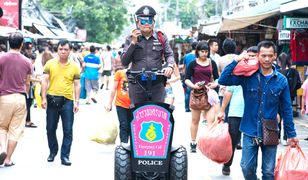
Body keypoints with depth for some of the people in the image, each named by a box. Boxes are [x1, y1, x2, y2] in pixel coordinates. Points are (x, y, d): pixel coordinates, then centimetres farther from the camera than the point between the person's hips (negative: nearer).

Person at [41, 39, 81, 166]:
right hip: (52, 100, 1)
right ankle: (53, 152, 28)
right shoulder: (50, 64, 3)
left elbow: (77, 85, 5)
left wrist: (77, 102, -2)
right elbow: (44, 81, 1)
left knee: (68, 130, -2)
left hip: (67, 101, 0)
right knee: (50, 128, 10)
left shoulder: (74, 66, 4)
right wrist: (44, 98, -6)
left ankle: (65, 156, 5)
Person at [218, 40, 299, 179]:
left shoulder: (281, 80, -2)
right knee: (247, 168, 5)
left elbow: (286, 109, 3)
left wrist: (291, 134, 5)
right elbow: (222, 80, -13)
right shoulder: (248, 76, -5)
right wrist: (236, 61, -18)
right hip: (250, 131, 0)